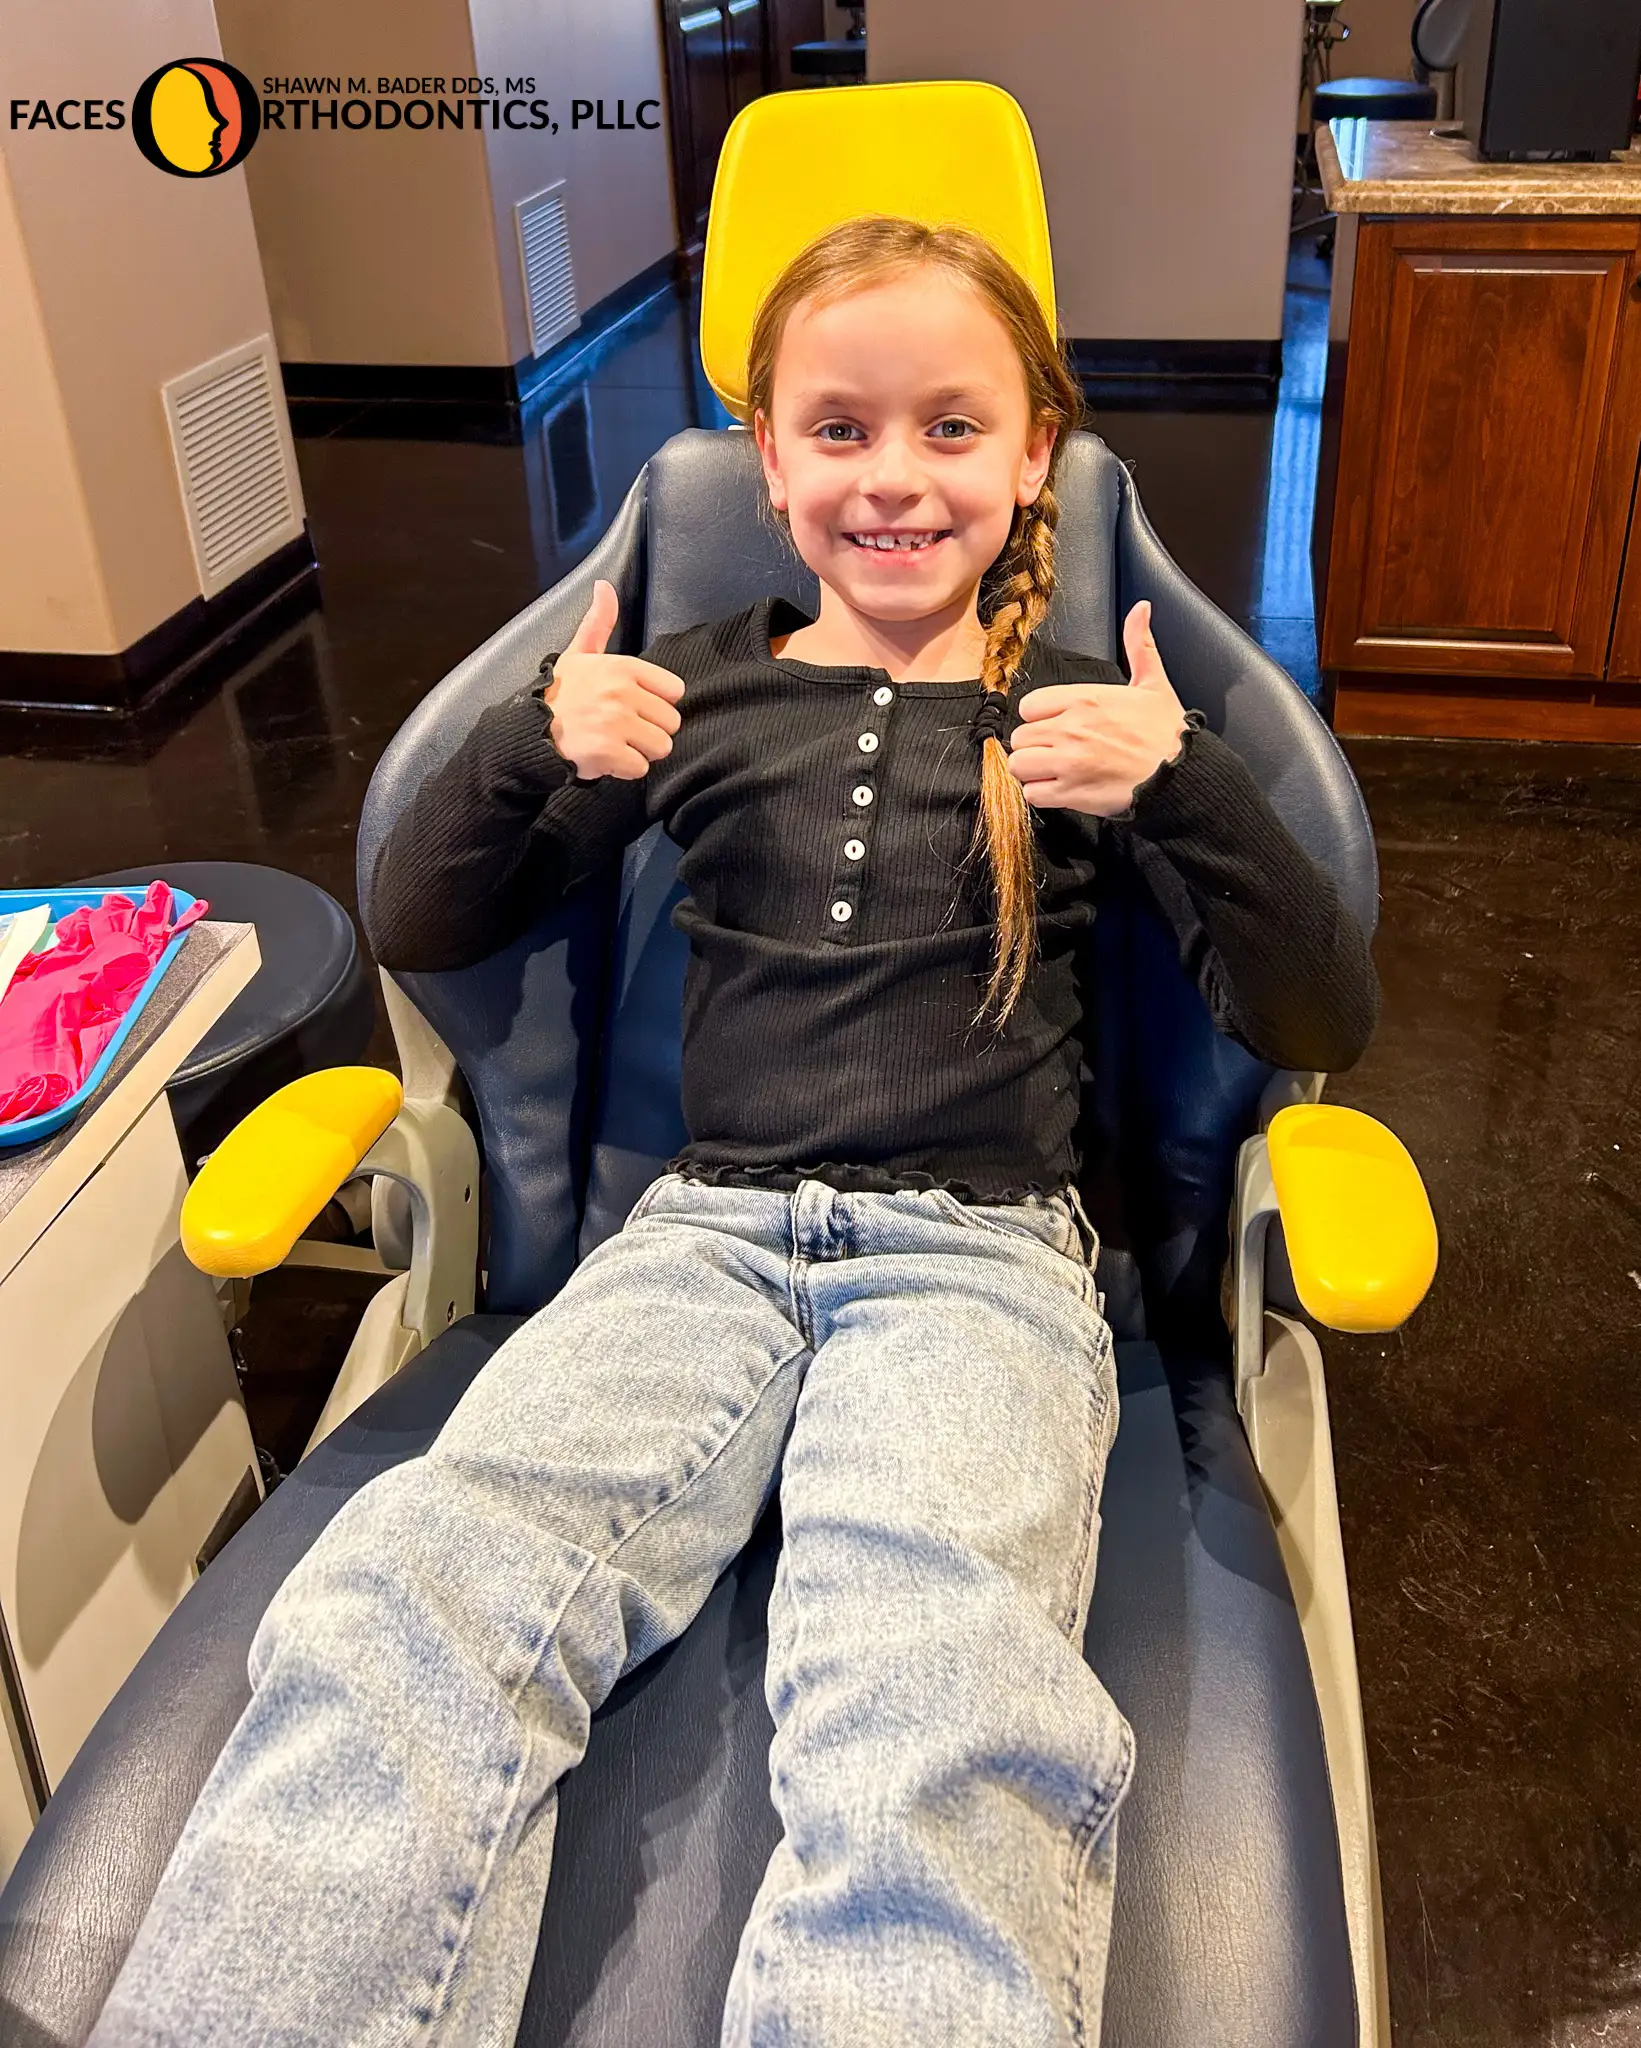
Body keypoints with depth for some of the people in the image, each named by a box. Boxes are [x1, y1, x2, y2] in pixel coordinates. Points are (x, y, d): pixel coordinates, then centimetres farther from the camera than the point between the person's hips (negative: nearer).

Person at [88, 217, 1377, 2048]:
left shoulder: (1084, 714, 11)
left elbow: (1319, 1023, 6)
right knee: (399, 1604, -27)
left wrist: (1181, 785, -11)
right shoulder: (699, 691, 15)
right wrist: (533, 745, -2)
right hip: (706, 1229, 2)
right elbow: (417, 929, 18)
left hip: (980, 1253, -1)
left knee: (935, 1730, -34)